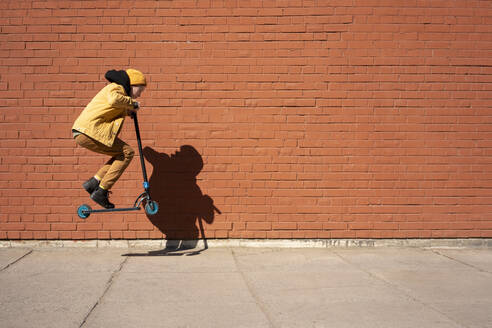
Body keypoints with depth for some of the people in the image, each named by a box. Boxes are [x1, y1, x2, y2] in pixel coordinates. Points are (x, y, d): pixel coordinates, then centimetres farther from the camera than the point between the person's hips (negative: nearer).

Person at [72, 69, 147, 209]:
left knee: (122, 154, 13)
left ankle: (93, 183, 7)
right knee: (127, 152, -8)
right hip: (90, 131, -10)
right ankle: (101, 192, -9)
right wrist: (132, 102, -11)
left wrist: (128, 111, 23)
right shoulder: (116, 88, -4)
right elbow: (114, 99, -29)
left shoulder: (117, 89, 28)